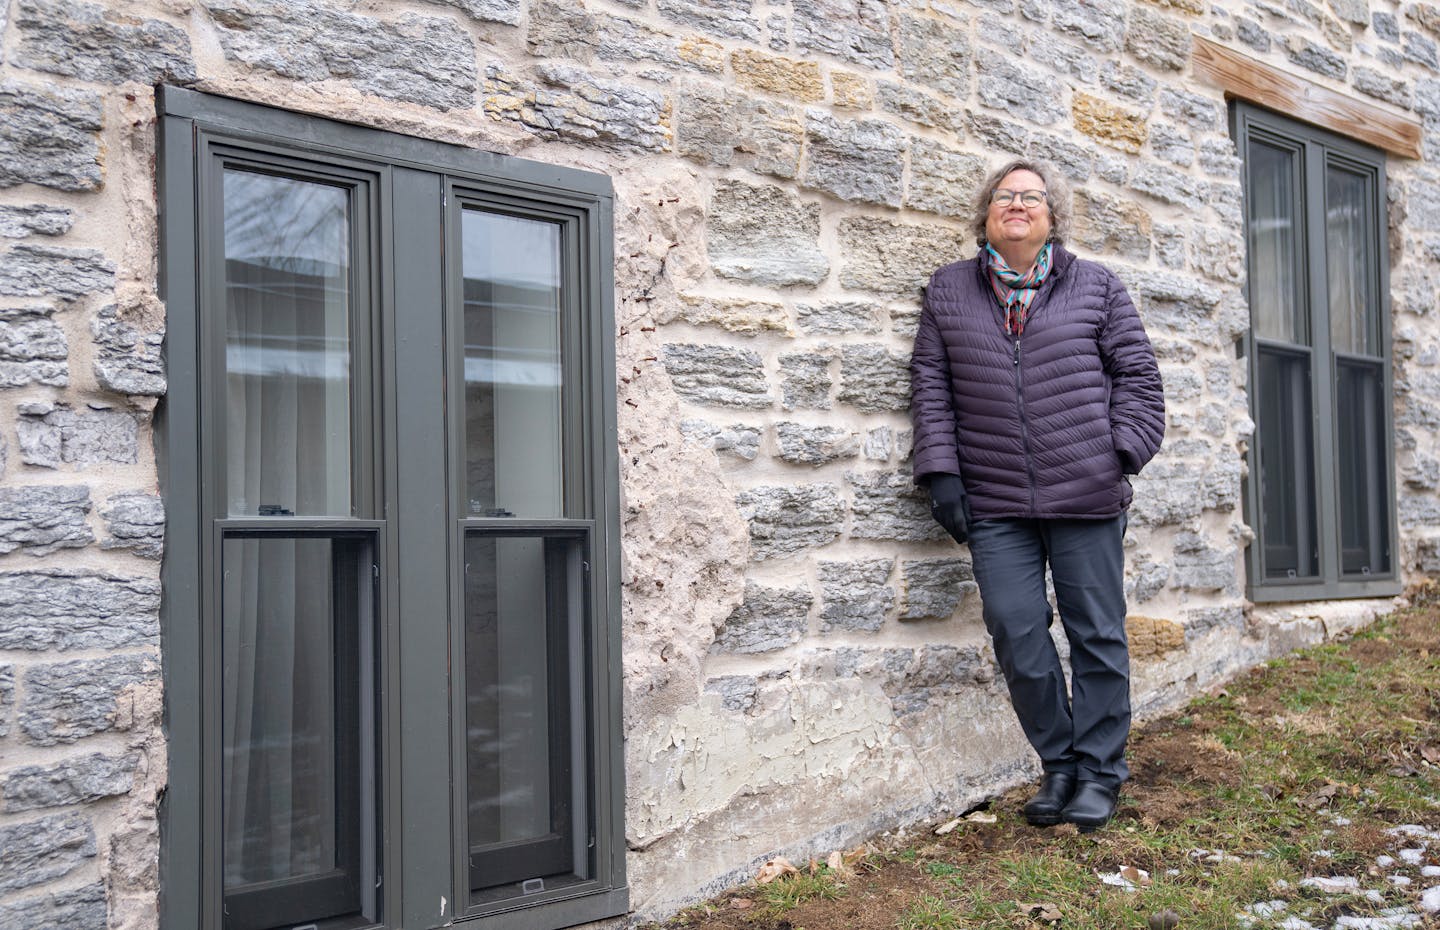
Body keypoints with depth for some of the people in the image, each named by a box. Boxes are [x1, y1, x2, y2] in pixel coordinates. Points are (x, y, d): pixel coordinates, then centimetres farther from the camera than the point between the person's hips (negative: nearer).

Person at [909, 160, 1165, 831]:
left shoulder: (1096, 287, 9)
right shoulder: (948, 291, 12)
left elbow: (1137, 374, 8)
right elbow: (932, 386, 9)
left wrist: (1121, 453, -3)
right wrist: (942, 471, 0)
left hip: (1086, 497, -1)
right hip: (995, 501, 1)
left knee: (1096, 632, 4)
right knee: (1016, 633, -1)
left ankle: (1099, 773, 17)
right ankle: (1057, 765, 18)